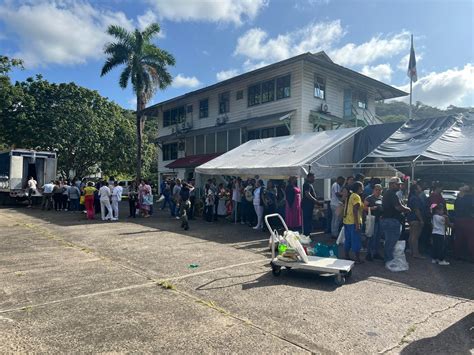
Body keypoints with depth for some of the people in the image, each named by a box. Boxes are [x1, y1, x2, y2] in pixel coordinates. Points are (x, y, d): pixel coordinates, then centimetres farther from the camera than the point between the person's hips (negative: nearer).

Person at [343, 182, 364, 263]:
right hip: (354, 222, -9)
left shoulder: (349, 196, 14)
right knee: (356, 241, -1)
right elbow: (355, 211, -21)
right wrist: (357, 224, -22)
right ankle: (357, 259, 5)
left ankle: (347, 257, 20)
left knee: (347, 240, 13)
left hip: (346, 221, 9)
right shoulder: (356, 197, -13)